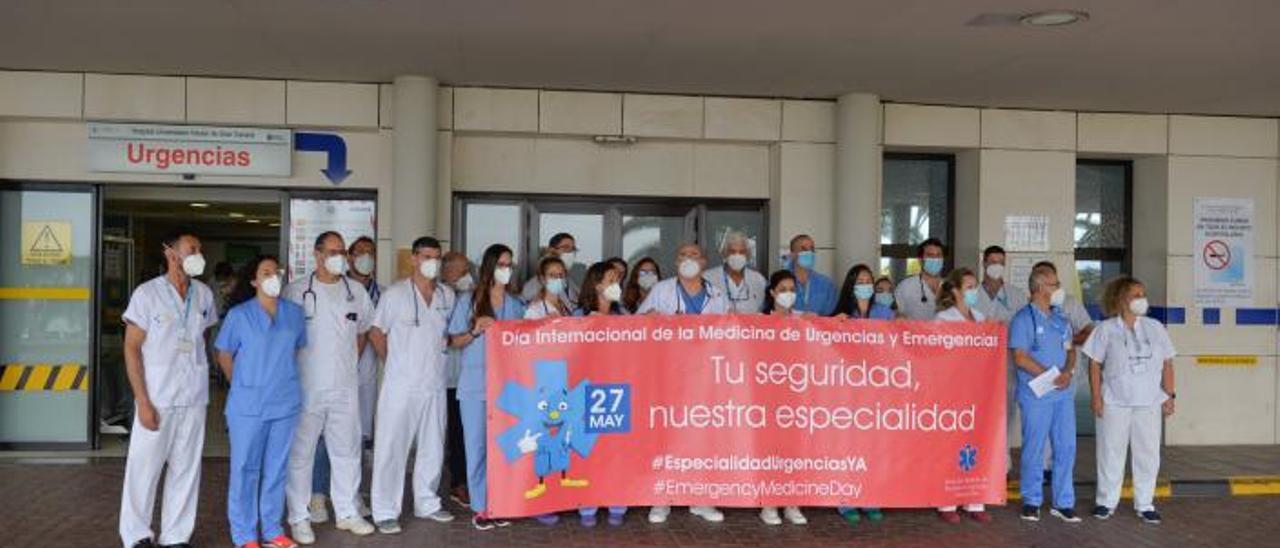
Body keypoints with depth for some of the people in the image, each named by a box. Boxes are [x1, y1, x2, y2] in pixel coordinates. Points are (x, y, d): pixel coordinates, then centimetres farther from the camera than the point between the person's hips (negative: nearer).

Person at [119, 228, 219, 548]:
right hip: (157, 398, -4)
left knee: (186, 469, 9)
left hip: (193, 398, 4)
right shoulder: (147, 293, -6)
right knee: (144, 468, 4)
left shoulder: (204, 294, 5)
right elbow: (131, 348, -6)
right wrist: (142, 400, -12)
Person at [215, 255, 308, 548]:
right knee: (245, 469, 5)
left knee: (277, 468, 12)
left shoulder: (295, 313, 4)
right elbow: (224, 356, 2)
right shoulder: (239, 315, -6)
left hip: (285, 404, 3)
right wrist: (243, 385, 5)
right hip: (248, 405, -3)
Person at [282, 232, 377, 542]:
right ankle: (299, 518, 15)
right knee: (301, 453, 4)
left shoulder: (356, 291, 7)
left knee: (347, 451, 11)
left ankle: (347, 512, 24)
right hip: (306, 387, -4)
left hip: (345, 387, 4)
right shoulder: (296, 291, -6)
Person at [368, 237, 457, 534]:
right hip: (401, 386, -5)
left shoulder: (447, 295, 7)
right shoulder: (396, 293, -5)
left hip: (435, 384, 5)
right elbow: (376, 333, 1)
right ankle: (386, 512, 9)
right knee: (392, 448, 0)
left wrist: (442, 346, 7)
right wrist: (395, 362, 5)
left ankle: (427, 503, 28)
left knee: (432, 447, 13)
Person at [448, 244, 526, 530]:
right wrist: (475, 331, -13)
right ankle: (480, 508, 8)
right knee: (477, 445, 1)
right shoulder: (468, 301, 3)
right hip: (474, 385, -2)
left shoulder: (516, 305, 11)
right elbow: (454, 341, 2)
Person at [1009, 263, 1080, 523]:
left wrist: (1067, 372, -6)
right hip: (1036, 394, -6)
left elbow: (1070, 350, 15)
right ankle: (1031, 502, 15)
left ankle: (1063, 503, 17)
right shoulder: (1023, 319, -8)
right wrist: (1050, 376, -15)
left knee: (1066, 447, 7)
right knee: (1034, 448, 2)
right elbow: (1020, 357, -13)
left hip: (1063, 393, 6)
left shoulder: (1061, 319, 14)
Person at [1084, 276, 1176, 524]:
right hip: (1114, 402, -2)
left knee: (1148, 453, 6)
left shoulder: (1155, 328, 7)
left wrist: (1169, 395, 3)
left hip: (1149, 403, 3)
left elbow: (1167, 364, 9)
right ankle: (1106, 501, 17)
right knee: (1111, 452, 6)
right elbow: (1095, 364, -1)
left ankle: (1144, 504, 18)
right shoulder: (1106, 330, -1)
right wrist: (1096, 397, -6)